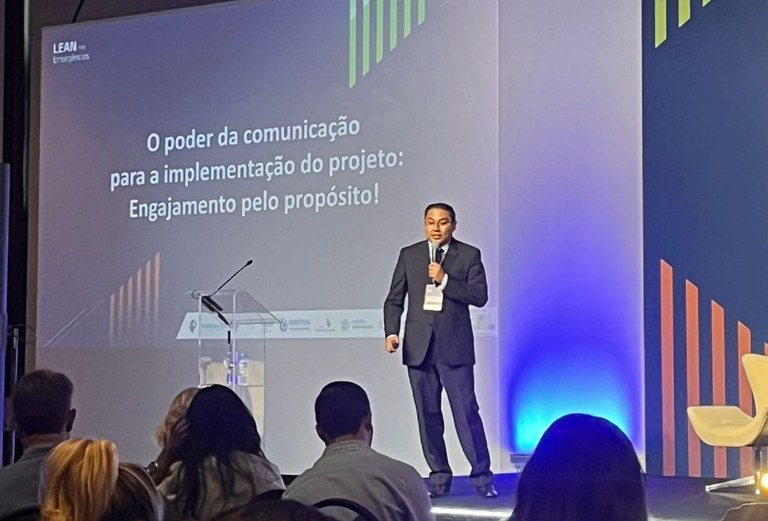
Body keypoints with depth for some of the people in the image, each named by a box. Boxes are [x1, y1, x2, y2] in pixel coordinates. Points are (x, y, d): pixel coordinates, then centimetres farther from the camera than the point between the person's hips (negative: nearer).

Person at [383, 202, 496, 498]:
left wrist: (444, 280, -16)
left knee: (466, 412, -6)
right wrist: (391, 332, -5)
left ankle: (482, 476, 1)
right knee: (428, 416, 6)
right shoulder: (409, 255, 10)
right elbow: (394, 299, 9)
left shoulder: (469, 255, 3)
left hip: (454, 348, -3)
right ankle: (439, 478, 14)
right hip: (419, 347, 3)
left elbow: (480, 295, -7)